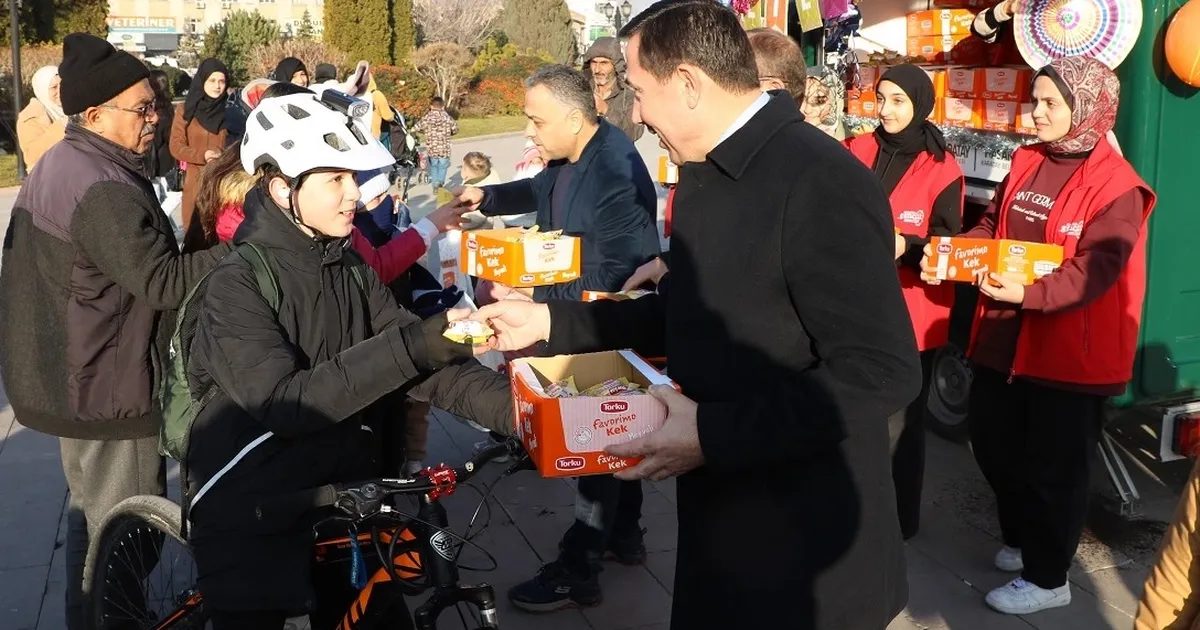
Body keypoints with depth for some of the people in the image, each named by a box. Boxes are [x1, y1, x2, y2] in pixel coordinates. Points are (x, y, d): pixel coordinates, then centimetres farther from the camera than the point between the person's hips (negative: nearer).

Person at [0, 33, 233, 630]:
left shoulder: (55, 165, 9)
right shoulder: (102, 188, -24)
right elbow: (162, 281, -29)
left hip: (63, 376, 11)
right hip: (106, 389, -11)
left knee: (90, 512, 25)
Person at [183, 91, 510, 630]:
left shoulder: (352, 273, 4)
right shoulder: (235, 285, -15)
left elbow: (425, 364, -6)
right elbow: (281, 403, -28)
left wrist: (514, 407, -23)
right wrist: (406, 346, -36)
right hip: (254, 527, -5)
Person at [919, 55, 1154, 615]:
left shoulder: (1116, 186, -14)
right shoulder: (1026, 163, 7)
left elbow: (1094, 270, -22)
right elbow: (992, 227, 14)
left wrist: (1028, 294, -36)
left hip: (1069, 351, -7)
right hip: (1004, 337, 7)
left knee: (1054, 464, 6)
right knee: (992, 443, 18)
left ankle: (1047, 578, 24)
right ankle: (1021, 541, 41)